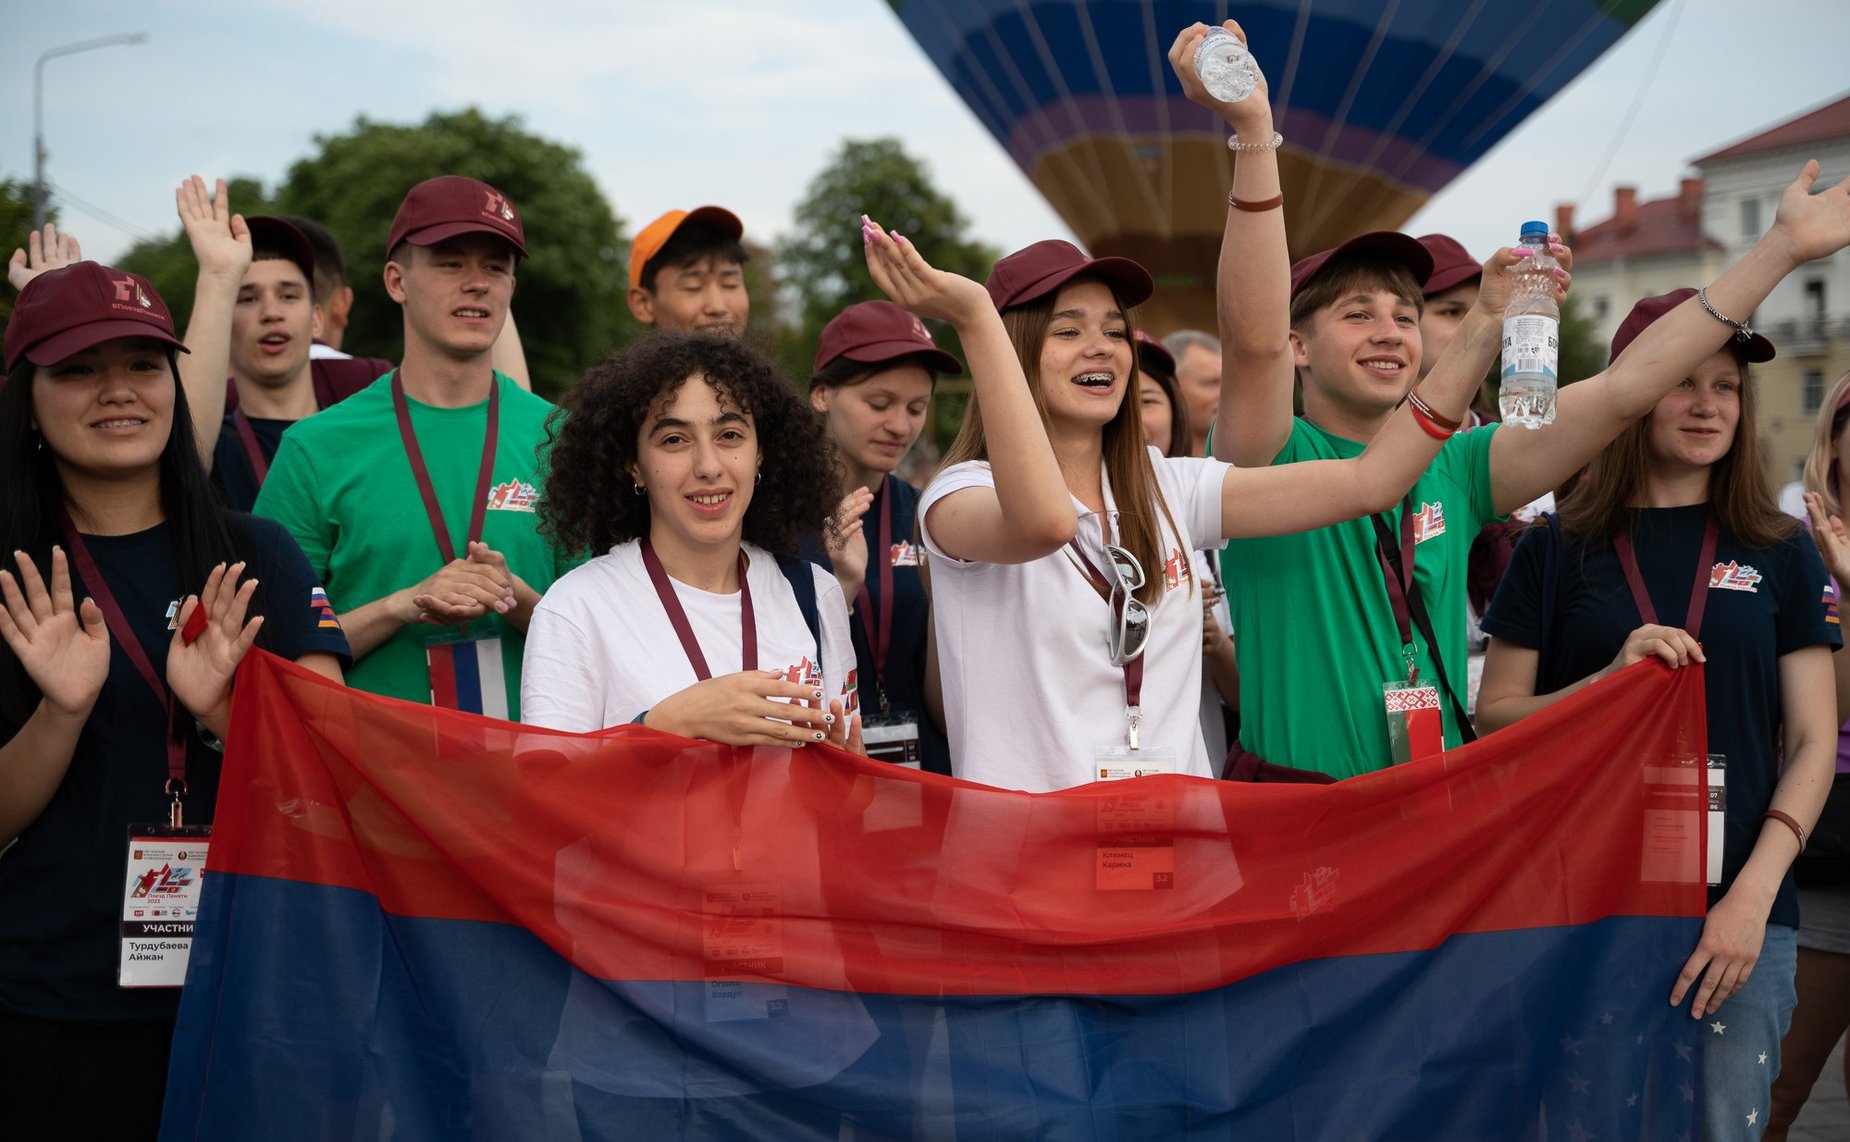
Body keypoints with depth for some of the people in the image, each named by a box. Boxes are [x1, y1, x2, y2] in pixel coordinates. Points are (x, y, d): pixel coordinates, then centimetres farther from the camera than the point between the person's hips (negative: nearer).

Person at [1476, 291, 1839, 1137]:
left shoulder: (1780, 554, 7)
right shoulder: (1558, 552, 5)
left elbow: (1813, 743, 4)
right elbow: (1494, 720, 3)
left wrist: (1754, 895, -9)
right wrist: (1612, 679, -14)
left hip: (1741, 910, 1)